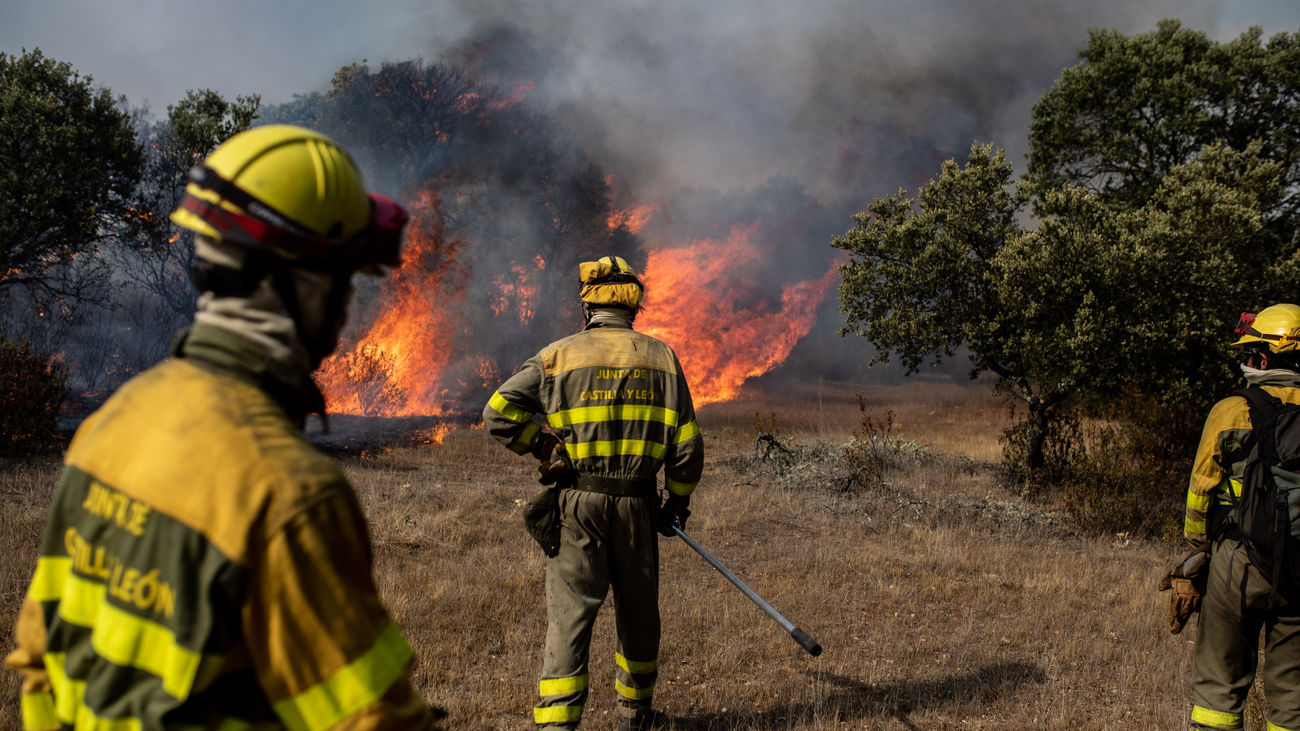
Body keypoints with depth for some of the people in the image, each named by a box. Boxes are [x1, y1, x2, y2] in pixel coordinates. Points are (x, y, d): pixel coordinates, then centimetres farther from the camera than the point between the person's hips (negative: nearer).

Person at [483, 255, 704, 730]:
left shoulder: (559, 355, -2)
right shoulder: (661, 357, 4)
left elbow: (499, 412, -7)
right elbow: (687, 445, 2)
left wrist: (543, 446, 8)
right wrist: (678, 501, 15)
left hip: (576, 504, -2)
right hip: (635, 506, 2)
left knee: (569, 615, -1)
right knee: (637, 615, 18)